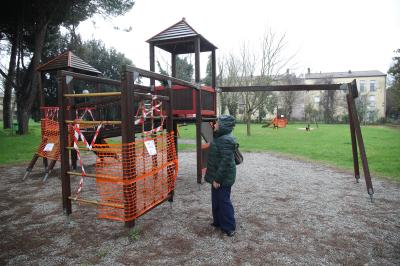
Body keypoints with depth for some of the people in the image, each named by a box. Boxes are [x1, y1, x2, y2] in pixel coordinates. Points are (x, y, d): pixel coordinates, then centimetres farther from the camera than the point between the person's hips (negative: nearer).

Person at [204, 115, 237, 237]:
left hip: (223, 178, -10)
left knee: (223, 201, 1)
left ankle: (229, 227, 15)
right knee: (216, 199, 20)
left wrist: (218, 178, -23)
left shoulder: (226, 140, -23)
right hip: (217, 176, 10)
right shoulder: (219, 138, 9)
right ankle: (218, 221, 35)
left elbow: (225, 161, -26)